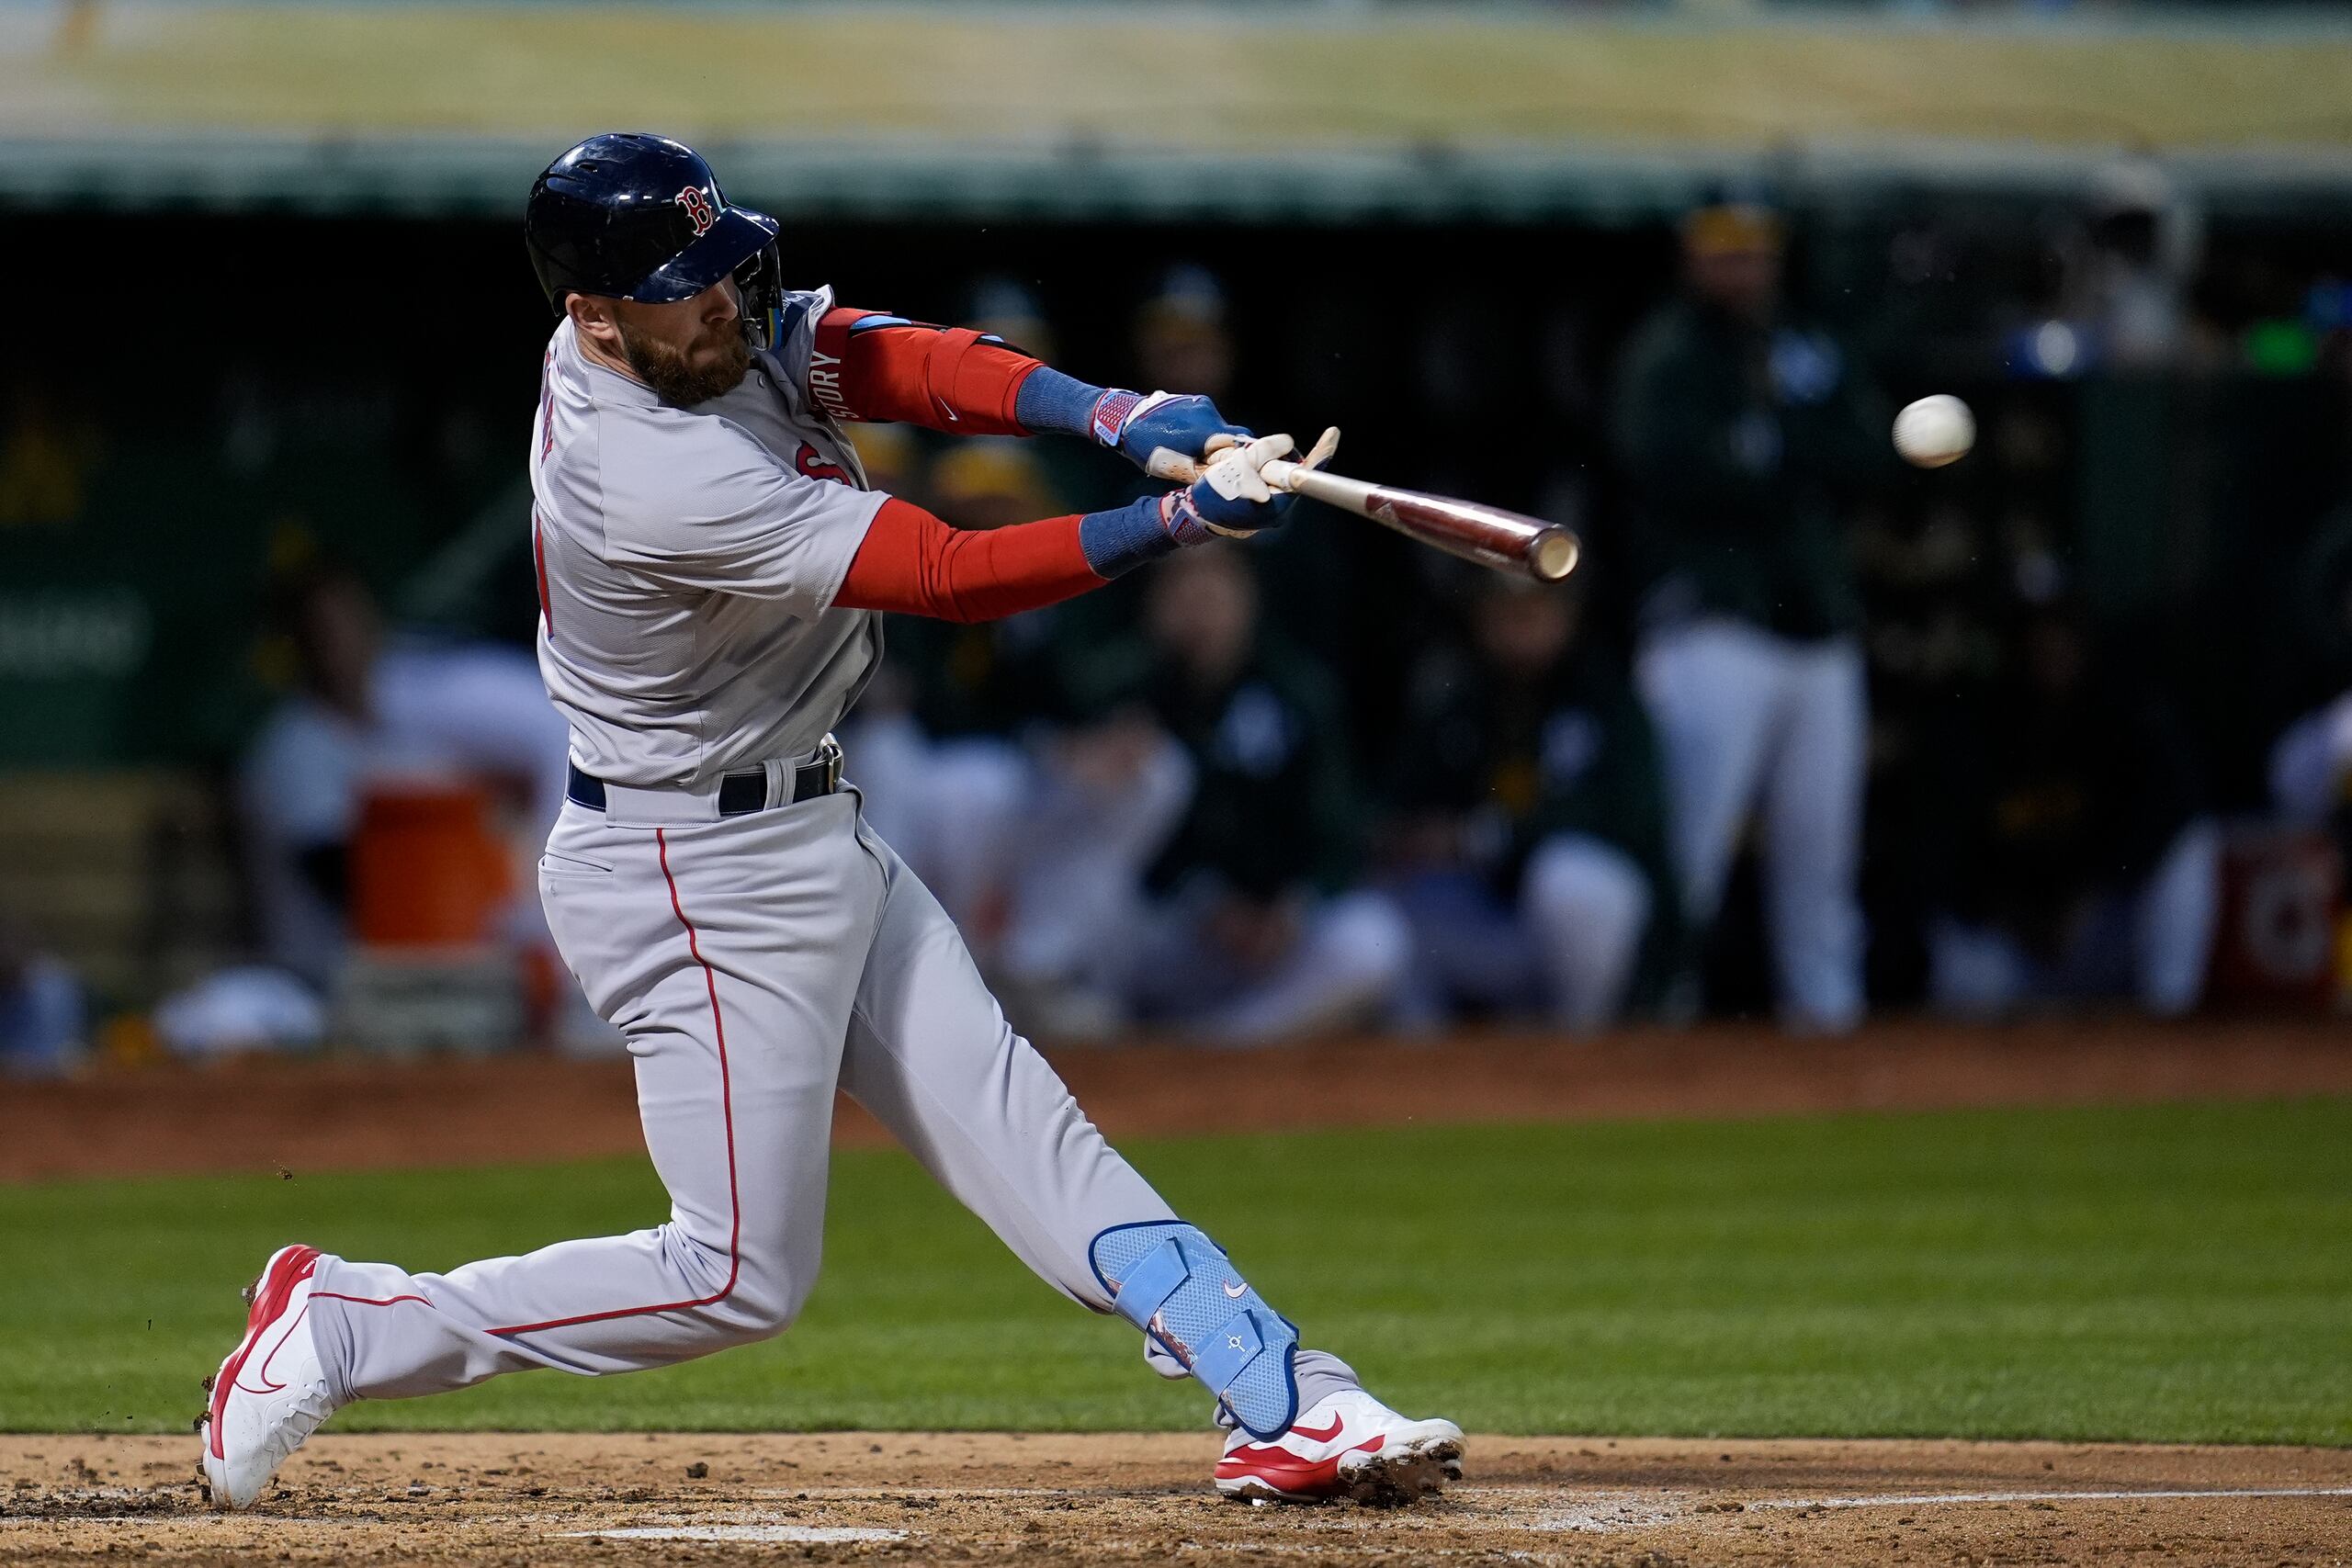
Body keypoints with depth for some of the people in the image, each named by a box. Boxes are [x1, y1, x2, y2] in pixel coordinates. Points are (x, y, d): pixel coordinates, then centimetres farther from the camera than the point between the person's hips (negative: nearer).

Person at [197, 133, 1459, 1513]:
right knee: (742, 1276, -4)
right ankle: (343, 1330, 4)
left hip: (811, 834, 10)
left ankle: (1286, 1407, 3)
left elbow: (899, 361, -8)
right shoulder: (665, 485, -30)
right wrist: (1182, 521, -30)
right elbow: (953, 575, -28)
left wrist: (1114, 414, -24)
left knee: (1017, 1125, 5)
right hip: (705, 879, -10)